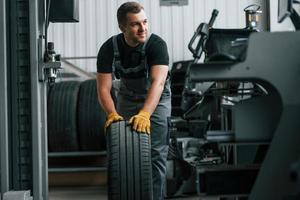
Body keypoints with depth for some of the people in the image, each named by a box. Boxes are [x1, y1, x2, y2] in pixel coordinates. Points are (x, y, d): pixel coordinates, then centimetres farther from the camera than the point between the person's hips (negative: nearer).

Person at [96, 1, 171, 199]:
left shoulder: (156, 44, -29)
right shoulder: (109, 49, -20)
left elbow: (158, 82, -42)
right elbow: (104, 88, -23)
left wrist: (144, 114, -56)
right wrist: (112, 114, -41)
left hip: (156, 100, -3)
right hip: (127, 99, 3)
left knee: (156, 155, -10)